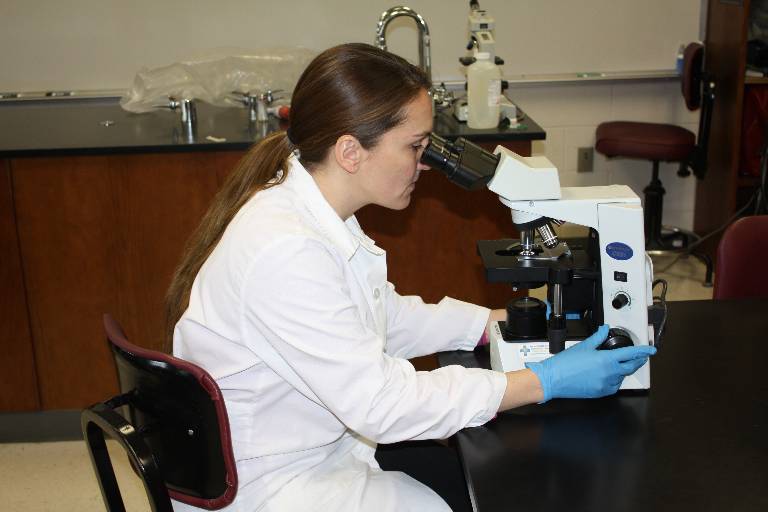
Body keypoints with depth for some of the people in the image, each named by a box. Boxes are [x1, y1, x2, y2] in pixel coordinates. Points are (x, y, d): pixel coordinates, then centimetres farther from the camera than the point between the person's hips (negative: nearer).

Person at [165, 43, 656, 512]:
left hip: (320, 442, 8)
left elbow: (387, 317, 10)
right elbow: (381, 402, -28)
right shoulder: (284, 252, -31)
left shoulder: (320, 214, -2)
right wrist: (546, 382, -22)